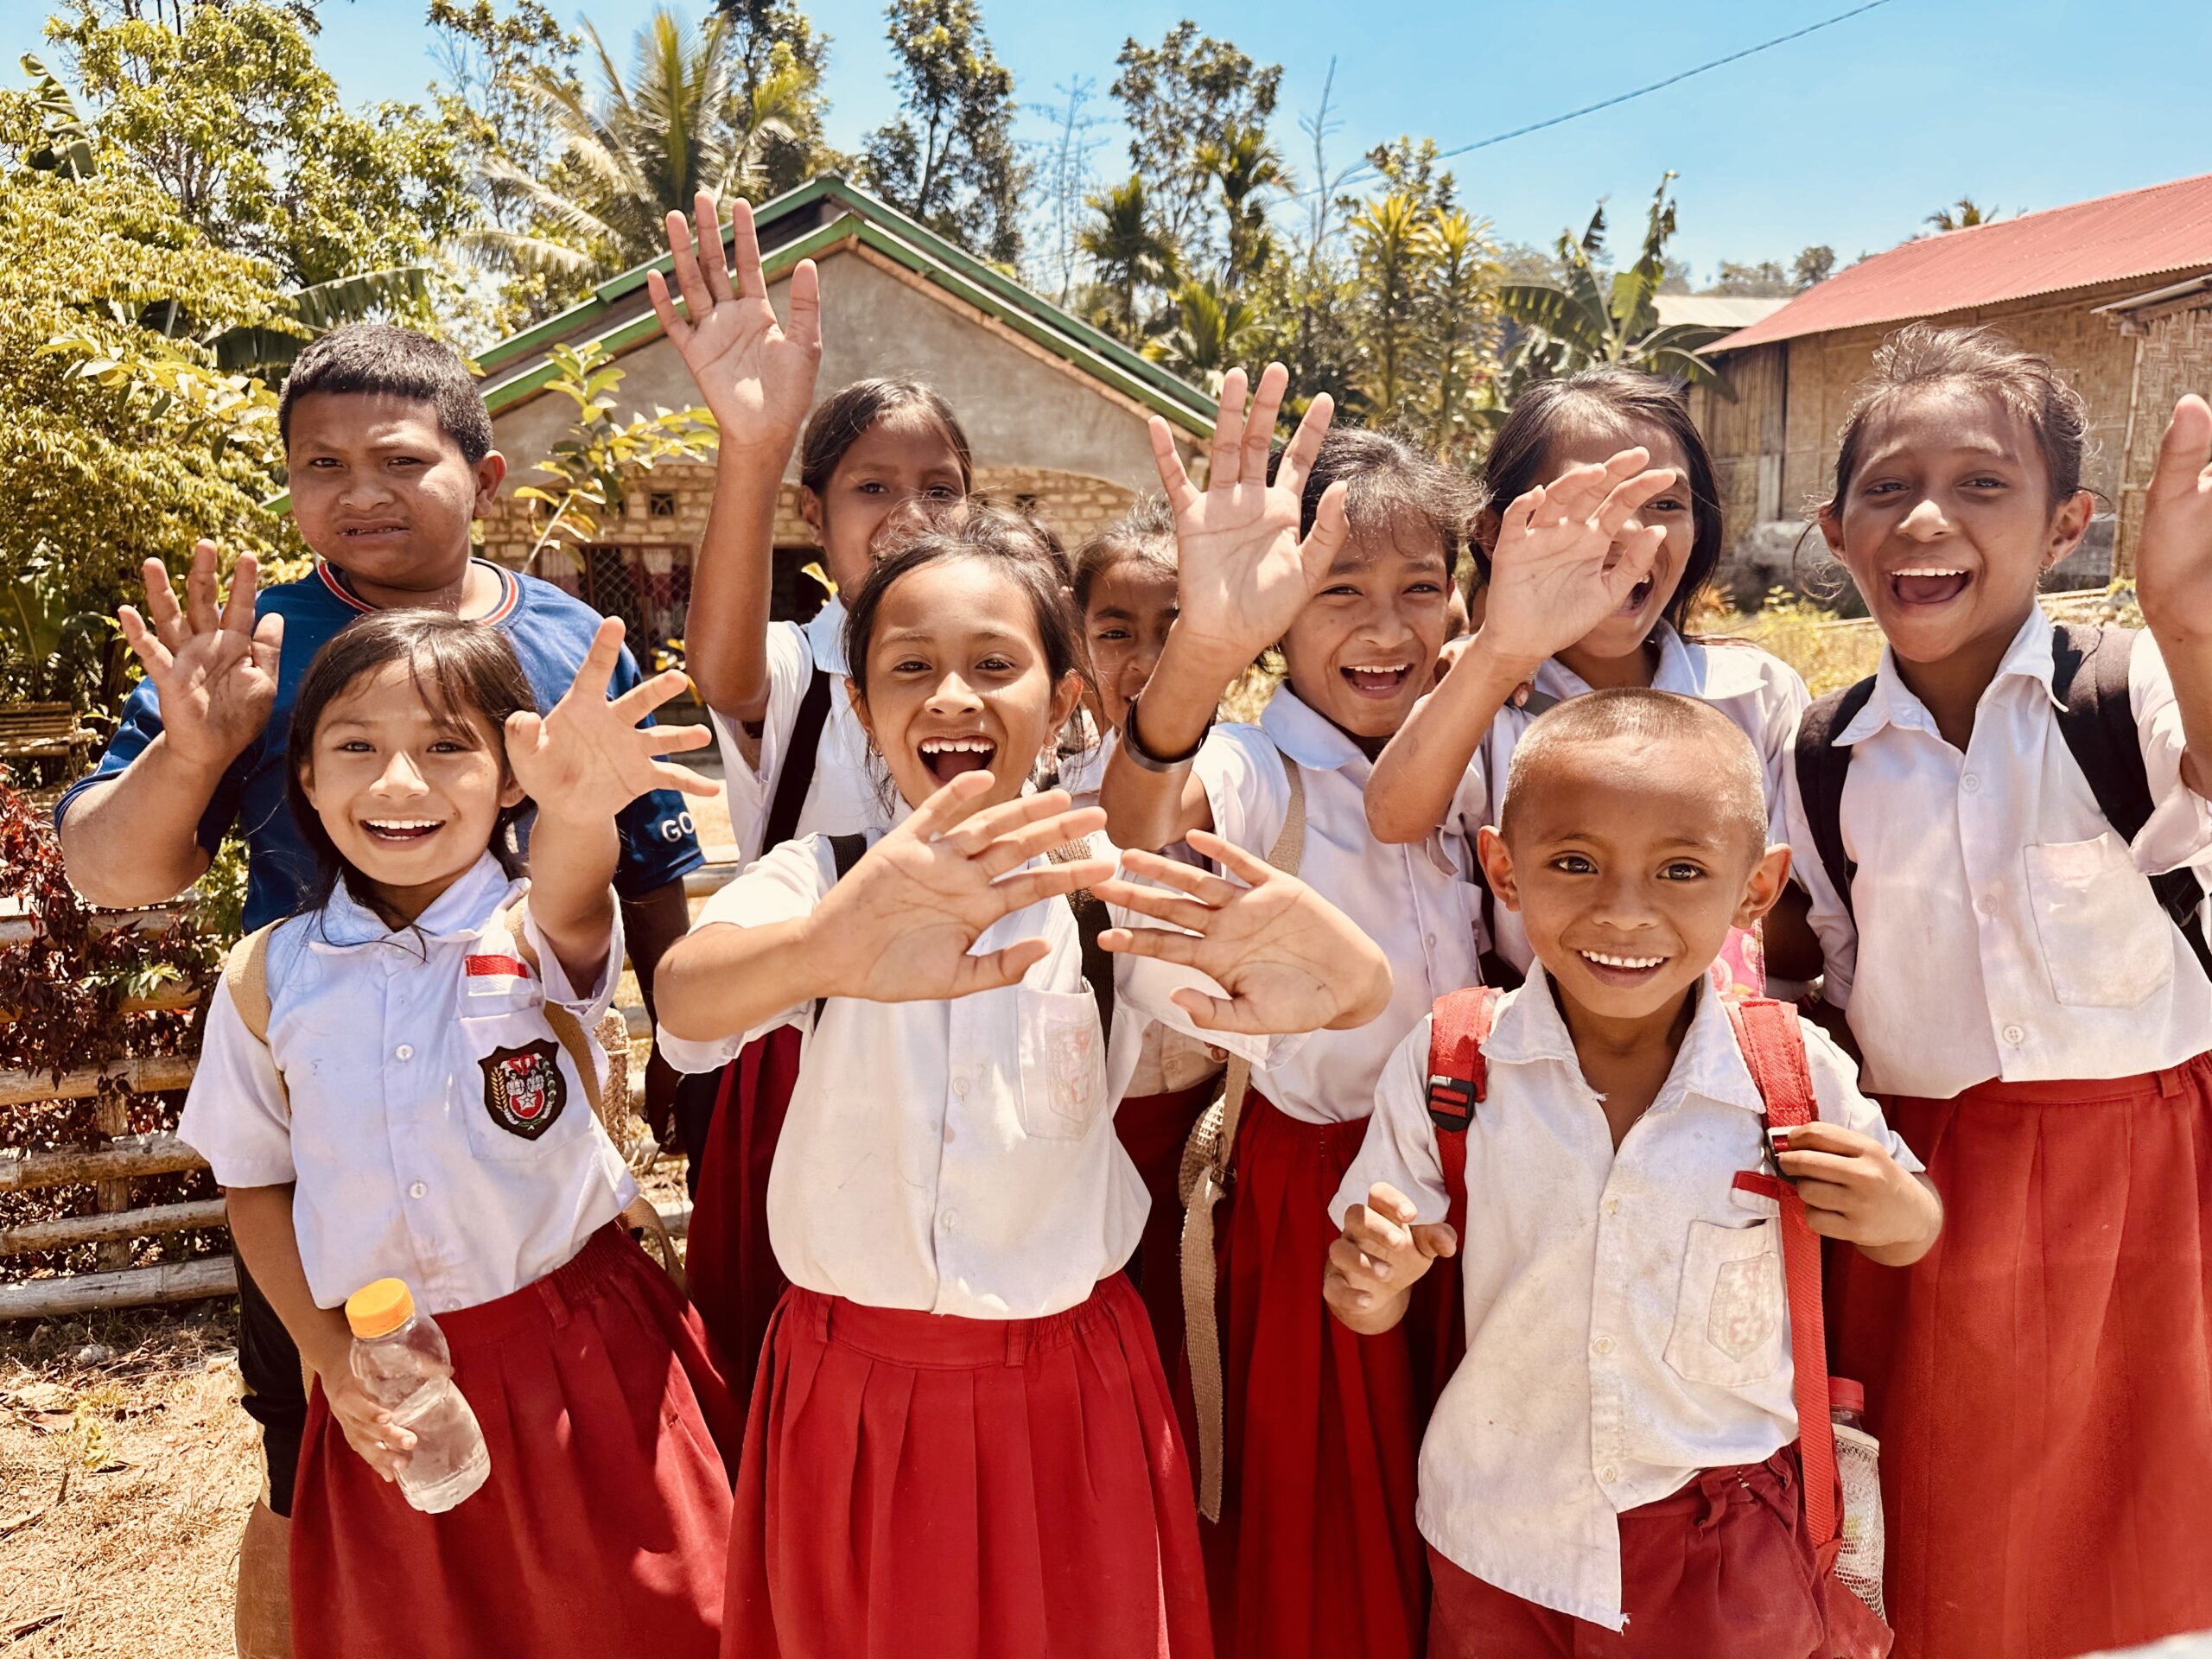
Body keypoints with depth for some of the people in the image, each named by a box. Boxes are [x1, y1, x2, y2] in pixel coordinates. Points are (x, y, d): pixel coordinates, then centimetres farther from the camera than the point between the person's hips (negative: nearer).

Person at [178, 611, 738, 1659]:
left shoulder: (541, 933, -13)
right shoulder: (268, 977, -5)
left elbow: (570, 899, -38)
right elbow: (257, 1183, 6)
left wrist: (580, 815, -61)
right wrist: (328, 1361, -3)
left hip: (583, 1362, -2)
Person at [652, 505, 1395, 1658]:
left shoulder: (1108, 901, -10)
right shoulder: (818, 881, -10)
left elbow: (1362, 993, -23)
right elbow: (689, 1001, -31)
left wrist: (1327, 963, -49)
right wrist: (824, 949, -55)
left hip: (1063, 1395, 0)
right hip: (852, 1391, 1)